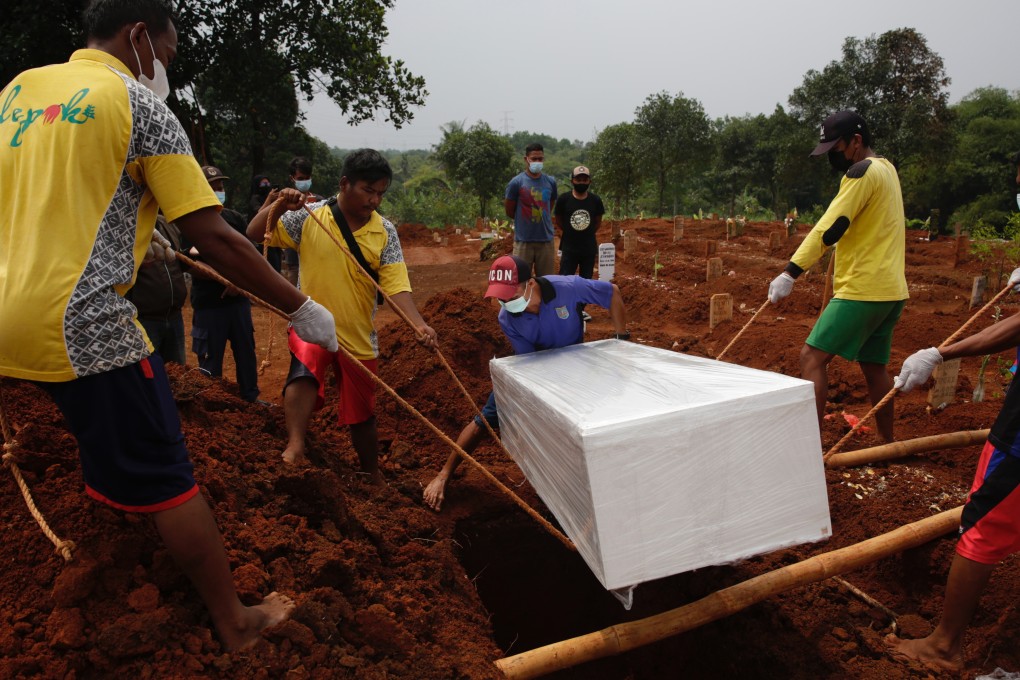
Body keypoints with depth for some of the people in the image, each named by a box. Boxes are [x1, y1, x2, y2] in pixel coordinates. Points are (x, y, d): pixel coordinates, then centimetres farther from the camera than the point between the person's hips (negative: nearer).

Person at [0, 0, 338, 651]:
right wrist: (302, 309, -7)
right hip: (81, 323, -8)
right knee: (165, 476, 1)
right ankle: (237, 623, 14)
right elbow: (215, 239, -14)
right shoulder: (141, 107, -8)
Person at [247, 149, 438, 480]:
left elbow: (396, 285, -13)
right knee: (304, 370, -36)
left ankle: (374, 478, 33)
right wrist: (278, 206, -24)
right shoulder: (309, 216, -8)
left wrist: (418, 324, -29)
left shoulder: (385, 231, -5)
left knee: (362, 417, 13)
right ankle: (294, 448, -35)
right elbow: (254, 234, -6)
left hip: (359, 335, 2)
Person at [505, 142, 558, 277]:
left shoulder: (551, 182, 6)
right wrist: (525, 221, 10)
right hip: (523, 240, -3)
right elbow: (509, 211, 2)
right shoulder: (516, 182, -6)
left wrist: (541, 219, 11)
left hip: (546, 239, 4)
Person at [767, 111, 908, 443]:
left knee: (812, 357, -11)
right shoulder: (886, 168, 16)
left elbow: (829, 228, -22)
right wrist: (844, 245, 14)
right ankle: (888, 445, 25)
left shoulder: (862, 171, -12)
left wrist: (790, 273, -27)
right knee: (873, 366, 16)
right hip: (891, 290, 10)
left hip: (863, 290, -10)